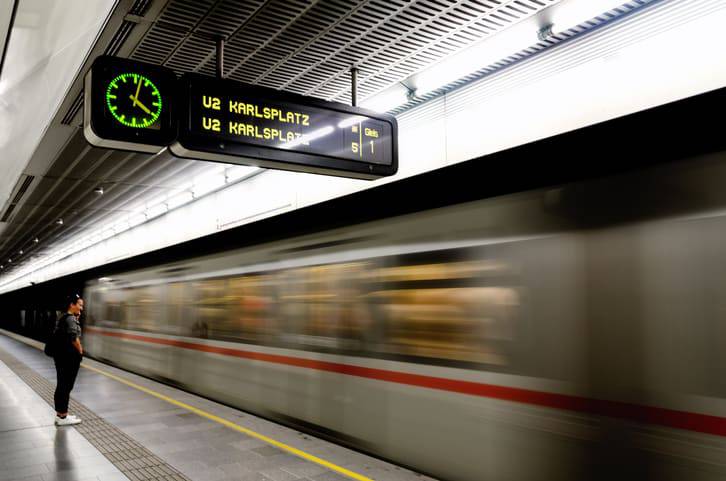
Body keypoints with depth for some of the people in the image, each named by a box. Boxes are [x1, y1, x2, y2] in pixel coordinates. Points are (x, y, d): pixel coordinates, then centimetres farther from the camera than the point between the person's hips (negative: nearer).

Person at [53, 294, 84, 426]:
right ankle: (63, 417, 2)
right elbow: (74, 337, -26)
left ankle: (59, 414, 24)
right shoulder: (71, 318, -16)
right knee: (66, 386, -3)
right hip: (69, 357, -10)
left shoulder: (63, 317, 14)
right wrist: (80, 350, -10)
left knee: (61, 385, 15)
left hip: (60, 355, 10)